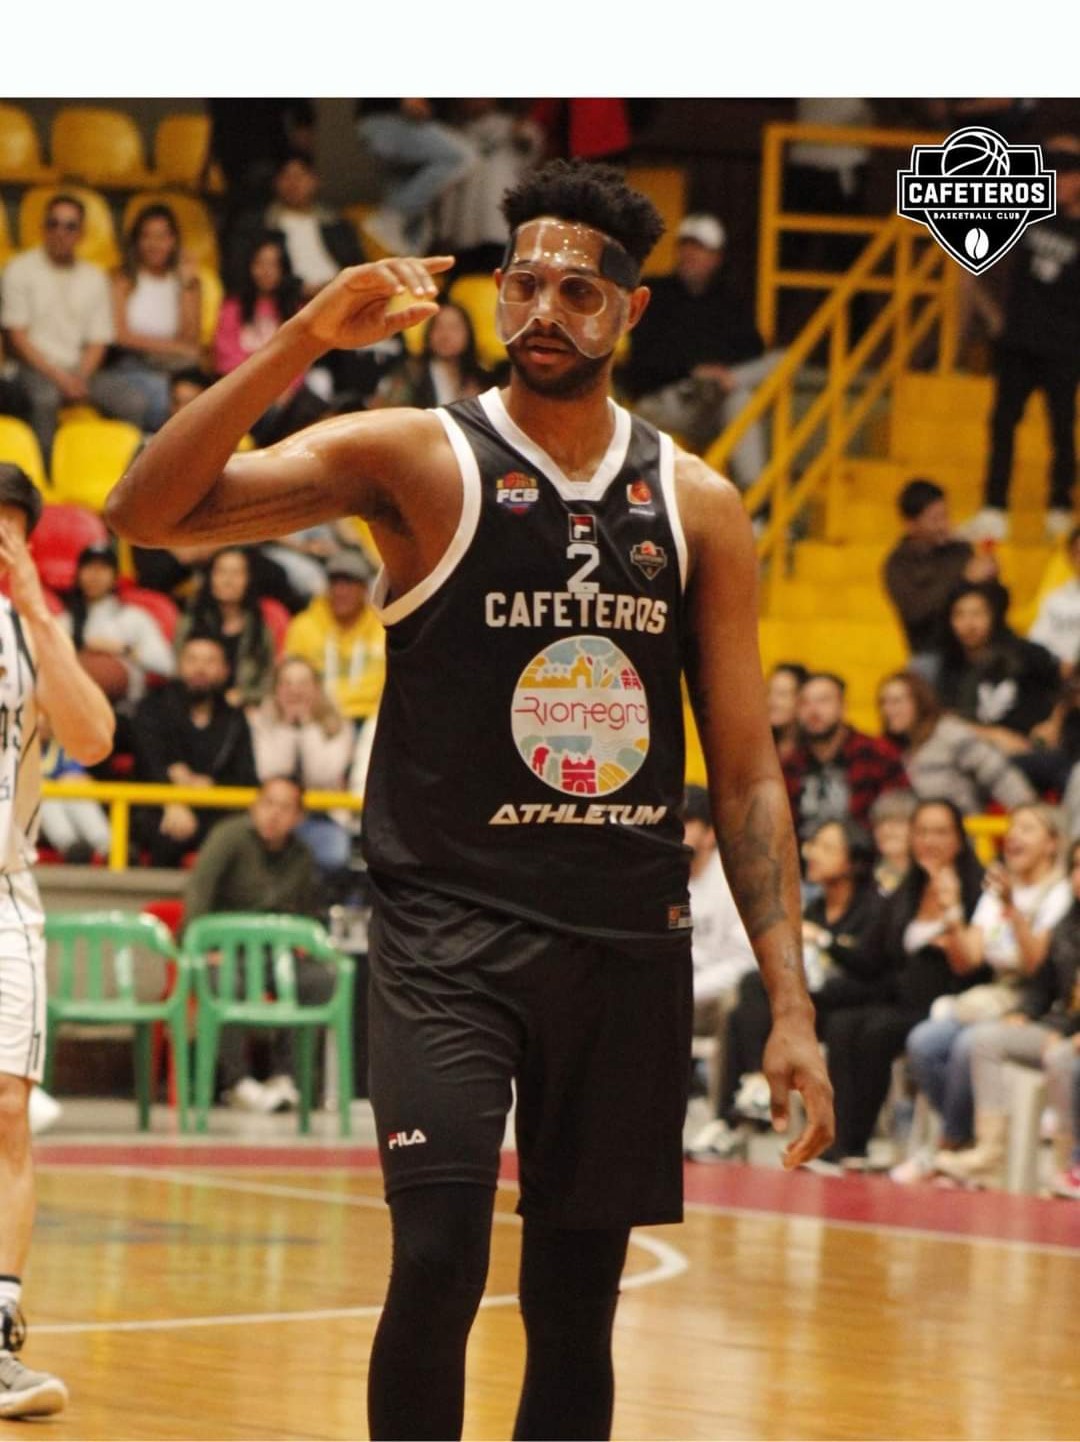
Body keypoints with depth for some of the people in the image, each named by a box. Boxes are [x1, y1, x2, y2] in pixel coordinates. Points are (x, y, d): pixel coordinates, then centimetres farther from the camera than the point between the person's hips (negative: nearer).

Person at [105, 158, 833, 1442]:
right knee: (439, 1260, -20)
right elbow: (149, 513, -15)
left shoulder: (695, 507, 6)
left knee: (576, 1305, 8)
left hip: (628, 940, 3)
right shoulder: (417, 460, -4)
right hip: (450, 924, -3)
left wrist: (790, 1007, 2)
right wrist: (304, 342, -26)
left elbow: (745, 774, 9)